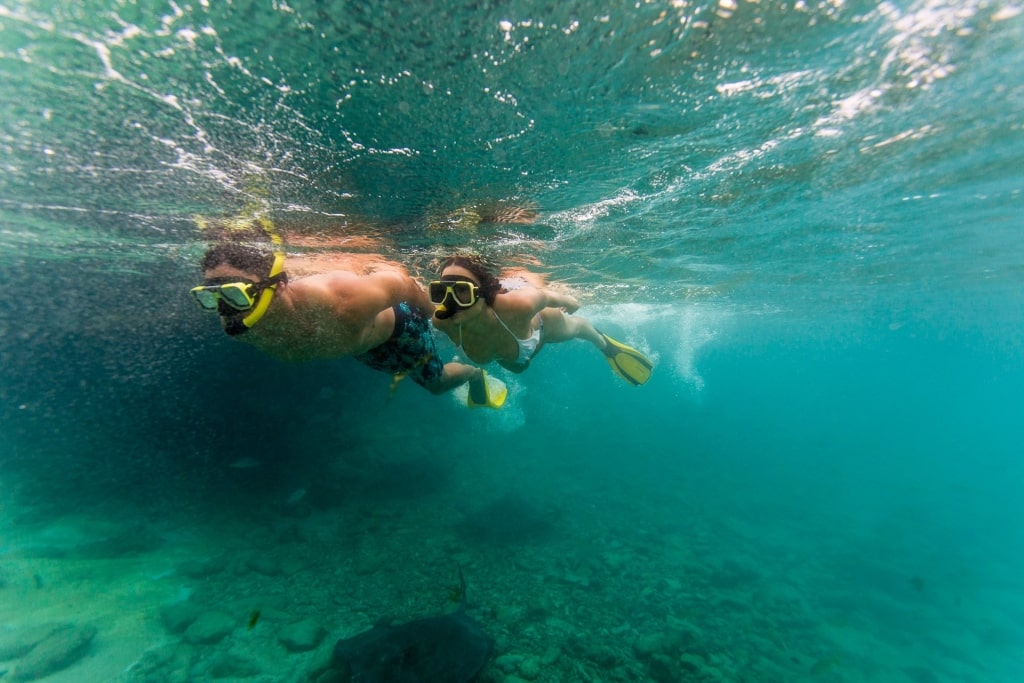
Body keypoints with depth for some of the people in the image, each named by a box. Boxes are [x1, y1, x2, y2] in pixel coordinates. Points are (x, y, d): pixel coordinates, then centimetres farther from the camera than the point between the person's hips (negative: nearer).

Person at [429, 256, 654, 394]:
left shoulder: (519, 305, -50)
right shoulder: (442, 322, -41)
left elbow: (547, 295, -27)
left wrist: (569, 302, -6)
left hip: (539, 322, -2)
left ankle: (604, 343, 68)